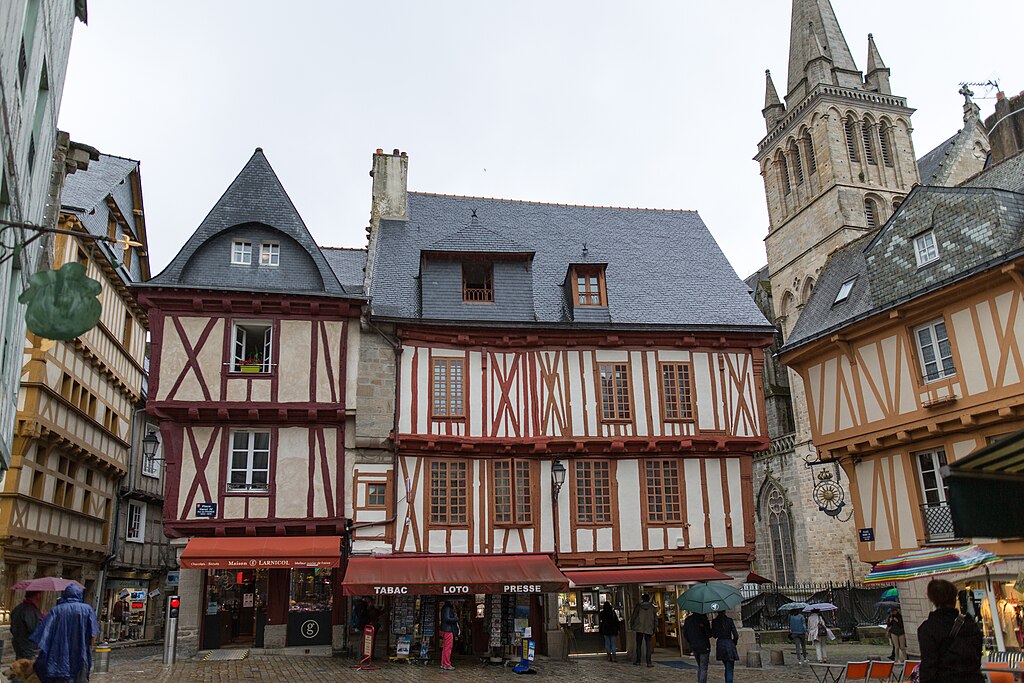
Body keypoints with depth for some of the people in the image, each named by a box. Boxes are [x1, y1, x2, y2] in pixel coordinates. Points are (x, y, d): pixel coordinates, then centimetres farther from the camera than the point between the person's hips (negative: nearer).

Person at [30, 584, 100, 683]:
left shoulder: (56, 610, 1)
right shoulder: (87, 609, -3)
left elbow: (44, 633, -6)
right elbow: (93, 635, -7)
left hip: (58, 658, 2)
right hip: (79, 659, -2)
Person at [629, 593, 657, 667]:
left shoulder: (638, 606, -1)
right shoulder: (652, 608, 3)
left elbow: (633, 617, 0)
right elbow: (655, 620, 5)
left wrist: (631, 626, 12)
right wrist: (654, 631, 12)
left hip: (639, 629, 0)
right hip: (649, 629, 0)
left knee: (639, 645, 9)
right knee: (648, 646, 2)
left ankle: (638, 661, 13)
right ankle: (649, 662, -4)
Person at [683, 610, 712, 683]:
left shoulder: (687, 620, 1)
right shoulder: (704, 619, -15)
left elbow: (685, 634, 5)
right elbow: (709, 634, -15)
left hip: (694, 646, 5)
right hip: (704, 647, -5)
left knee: (699, 666, 22)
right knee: (703, 668, 1)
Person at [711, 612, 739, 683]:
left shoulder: (714, 622, -1)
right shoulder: (729, 620, -7)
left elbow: (714, 635, 2)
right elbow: (736, 635, -6)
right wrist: (734, 643, 12)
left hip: (720, 645, 3)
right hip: (729, 644, -3)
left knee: (727, 667, 23)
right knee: (729, 669, -1)